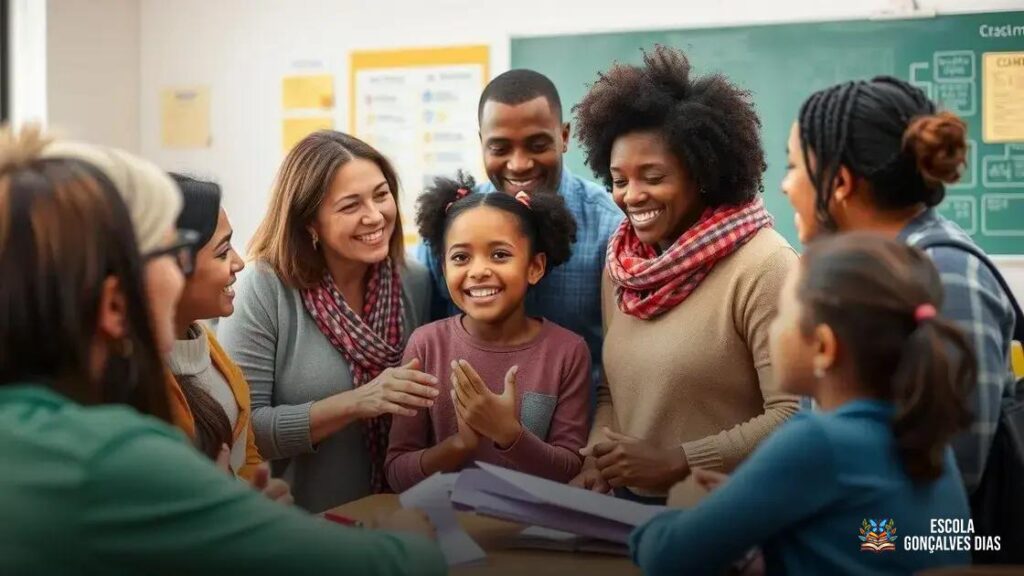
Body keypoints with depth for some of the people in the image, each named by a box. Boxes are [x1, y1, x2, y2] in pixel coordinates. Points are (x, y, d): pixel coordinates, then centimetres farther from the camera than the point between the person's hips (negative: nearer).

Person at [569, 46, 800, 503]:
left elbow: (795, 417, -17)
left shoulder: (761, 267, -13)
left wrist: (675, 462, -16)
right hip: (632, 511, 5)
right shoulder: (620, 263, 9)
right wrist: (597, 458, 0)